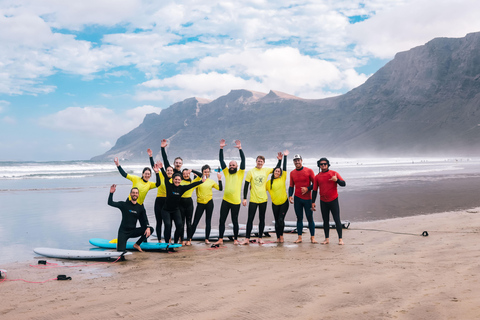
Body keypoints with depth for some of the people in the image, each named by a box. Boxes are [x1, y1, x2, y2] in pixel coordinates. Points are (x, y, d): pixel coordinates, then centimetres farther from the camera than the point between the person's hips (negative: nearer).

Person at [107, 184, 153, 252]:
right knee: (120, 250, -21)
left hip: (133, 231, 3)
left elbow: (145, 221, 1)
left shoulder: (140, 208, 5)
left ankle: (137, 244, -2)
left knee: (151, 229, -17)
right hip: (123, 231, -3)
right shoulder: (124, 204, -2)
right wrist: (111, 193, -20)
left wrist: (148, 228, -19)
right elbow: (110, 203, -5)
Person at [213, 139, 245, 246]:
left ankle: (235, 239, 18)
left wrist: (240, 148, -12)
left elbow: (243, 160, -6)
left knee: (235, 221, 6)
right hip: (225, 200, 3)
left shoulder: (240, 173, 3)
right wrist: (221, 148, 2)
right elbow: (221, 161, 9)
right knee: (222, 220, 2)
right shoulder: (227, 173, 12)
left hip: (236, 202, -3)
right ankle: (220, 239, 9)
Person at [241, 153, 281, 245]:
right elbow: (246, 186, -2)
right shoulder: (251, 172, -4)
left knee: (262, 219, 9)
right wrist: (244, 198, -6)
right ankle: (247, 238, 3)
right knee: (250, 219, -1)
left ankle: (260, 238, 18)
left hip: (263, 199, 3)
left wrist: (280, 160, 6)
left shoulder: (266, 170, 4)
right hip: (253, 199, -3)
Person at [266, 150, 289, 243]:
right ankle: (278, 237, 18)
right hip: (275, 204, 2)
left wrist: (285, 156, -1)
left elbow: (285, 168, -1)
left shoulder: (282, 179, 2)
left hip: (284, 202, -2)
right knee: (277, 221, 8)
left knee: (281, 220, -11)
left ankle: (281, 236, 5)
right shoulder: (269, 182, 4)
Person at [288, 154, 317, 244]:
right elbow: (291, 186, 12)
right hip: (297, 199, 3)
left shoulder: (309, 171, -2)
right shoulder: (292, 173, 8)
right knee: (299, 218, 5)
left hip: (307, 198, -3)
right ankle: (299, 237, 9)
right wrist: (290, 196, -1)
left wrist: (307, 188, -16)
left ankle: (312, 237, 7)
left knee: (310, 218, 0)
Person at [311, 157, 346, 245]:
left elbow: (343, 184, -5)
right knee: (325, 221, 7)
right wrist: (313, 202, 8)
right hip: (323, 202, 3)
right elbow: (314, 190, 10)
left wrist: (336, 180, -25)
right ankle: (327, 239, 14)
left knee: (337, 220, -3)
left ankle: (340, 239, 1)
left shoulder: (334, 173, -1)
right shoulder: (317, 176, 6)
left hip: (333, 201, -3)